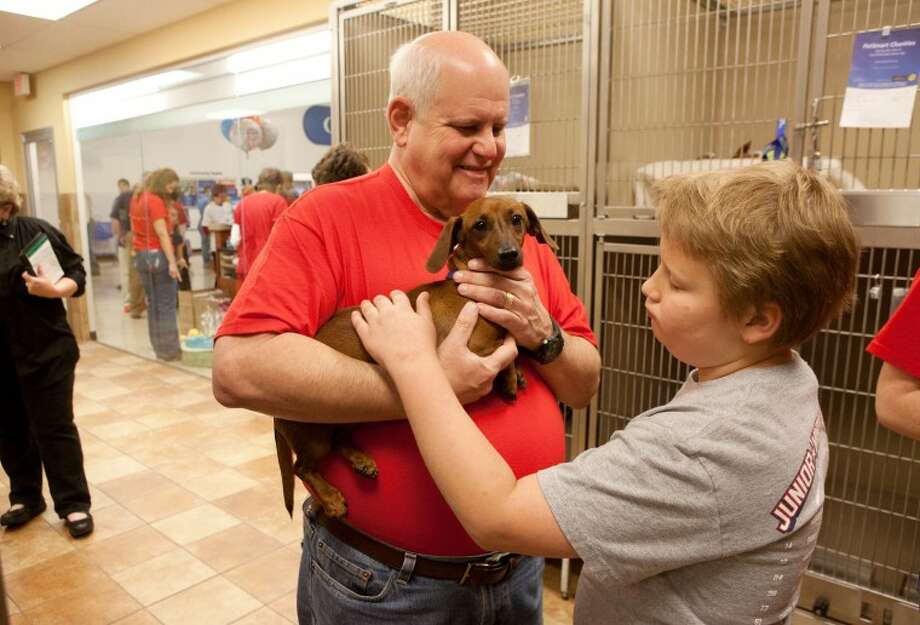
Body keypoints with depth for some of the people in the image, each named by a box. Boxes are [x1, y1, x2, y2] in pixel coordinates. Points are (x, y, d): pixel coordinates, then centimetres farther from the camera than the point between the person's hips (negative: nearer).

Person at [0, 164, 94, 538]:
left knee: (54, 428, 3)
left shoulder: (35, 231, -6)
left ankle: (74, 504, 13)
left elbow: (77, 274, -4)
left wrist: (54, 290, -22)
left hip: (44, 350, -4)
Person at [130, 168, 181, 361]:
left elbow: (134, 228, 16)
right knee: (166, 304, -3)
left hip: (141, 255, 8)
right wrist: (172, 261, -24)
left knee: (153, 303, 11)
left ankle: (159, 348, 15)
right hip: (157, 254, -8)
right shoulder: (155, 201, -14)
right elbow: (162, 234, -21)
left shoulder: (137, 199, 12)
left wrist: (140, 251, 15)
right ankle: (170, 349, -1)